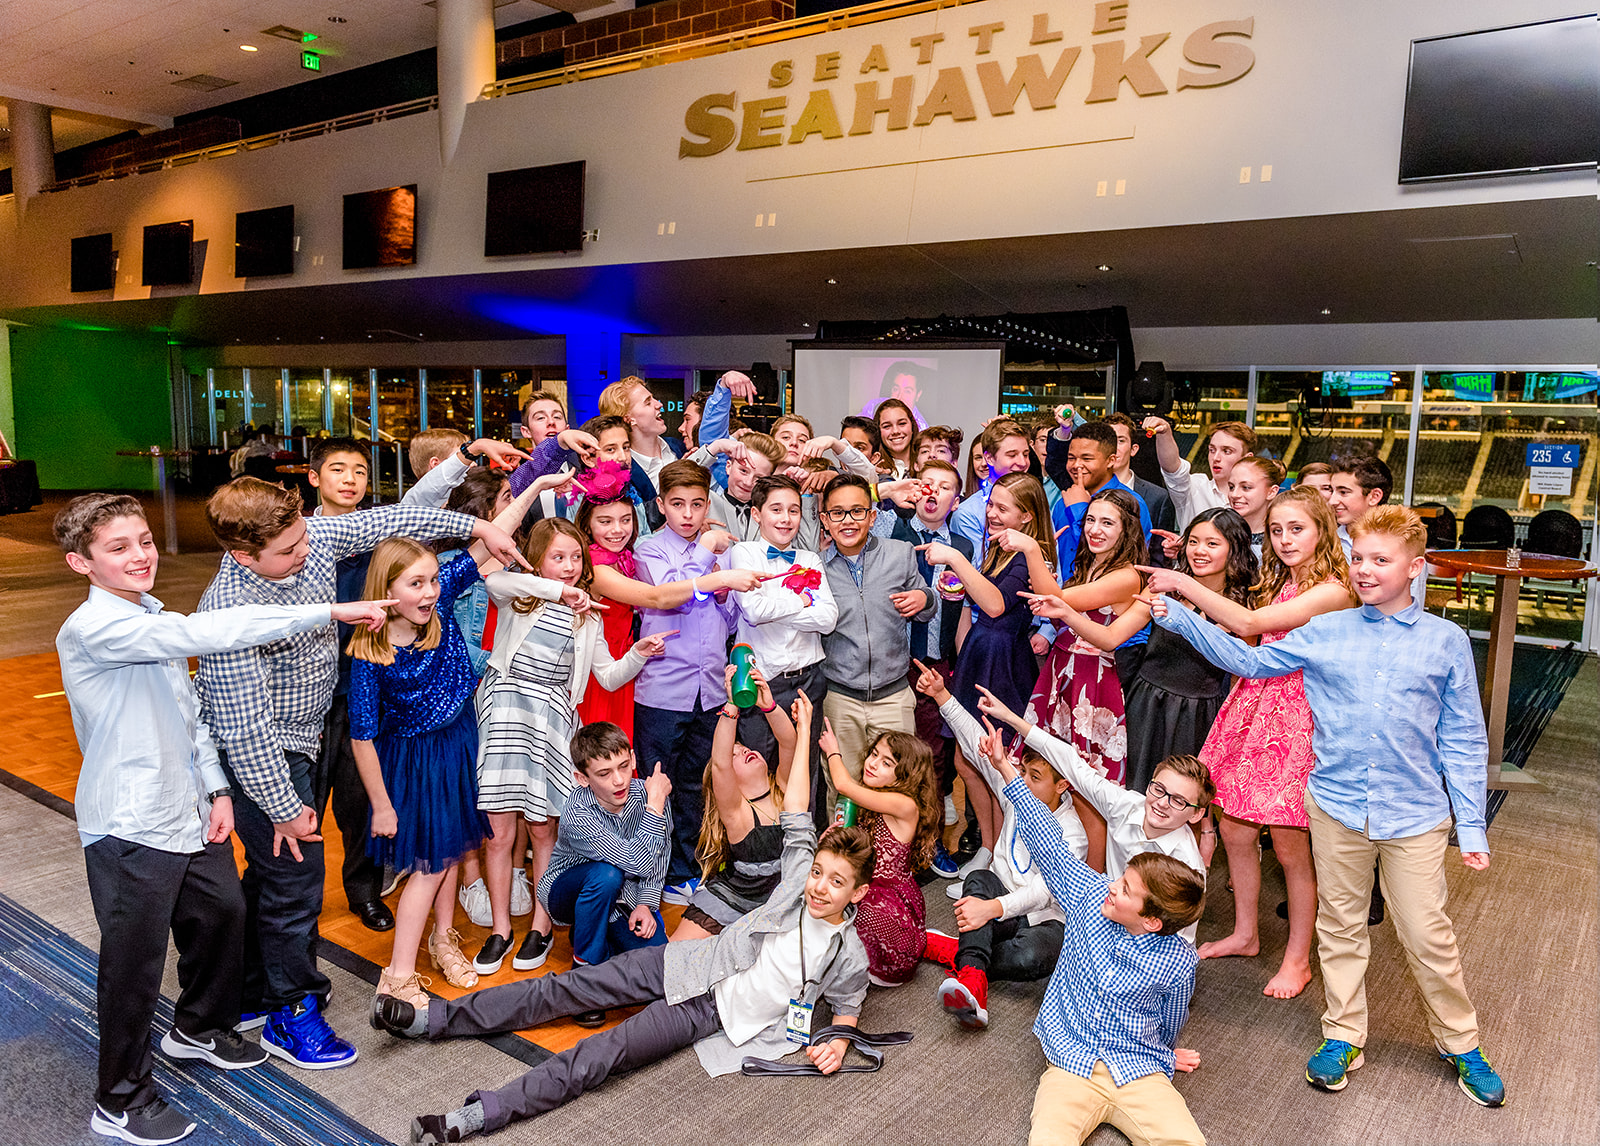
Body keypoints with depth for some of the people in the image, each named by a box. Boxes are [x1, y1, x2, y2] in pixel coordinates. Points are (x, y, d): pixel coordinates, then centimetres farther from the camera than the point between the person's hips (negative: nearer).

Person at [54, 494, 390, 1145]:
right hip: (130, 828, -8)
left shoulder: (151, 620, 9)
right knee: (135, 961, 4)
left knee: (223, 912, 21)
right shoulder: (95, 628, -21)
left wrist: (217, 788, 4)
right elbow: (206, 633, -34)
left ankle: (199, 1027, 47)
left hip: (188, 811, 9)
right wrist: (328, 612, -37)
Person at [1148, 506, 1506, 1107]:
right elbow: (1249, 660, 7)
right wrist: (1176, 616, 1)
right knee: (1339, 926, 14)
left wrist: (1471, 825, 0)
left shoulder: (1446, 641, -1)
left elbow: (1463, 741, 2)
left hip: (1415, 813, -1)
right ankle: (1343, 1036, 31)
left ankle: (1461, 1045, 30)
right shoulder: (1324, 631, 1)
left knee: (1428, 935, 6)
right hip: (1336, 805, 2)